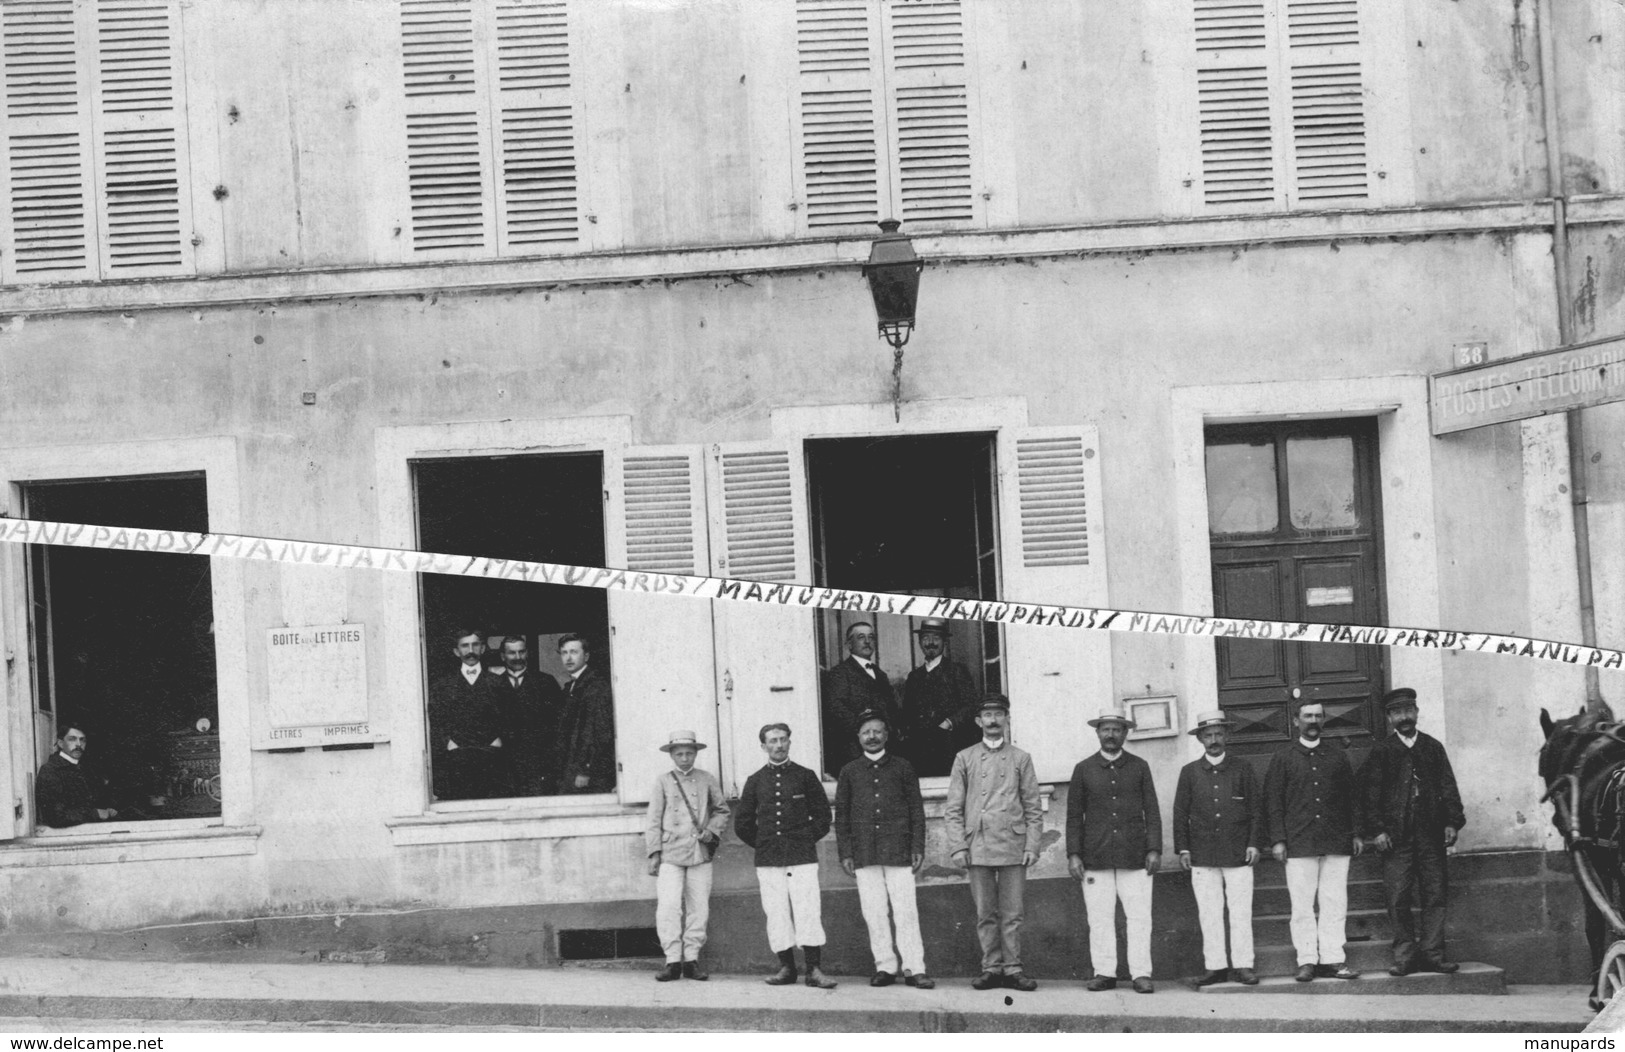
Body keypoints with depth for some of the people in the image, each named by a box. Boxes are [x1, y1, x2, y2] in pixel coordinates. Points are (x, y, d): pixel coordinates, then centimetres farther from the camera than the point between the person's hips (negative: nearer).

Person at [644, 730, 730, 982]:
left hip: (700, 854, 2)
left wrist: (712, 830, 1)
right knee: (669, 907, -13)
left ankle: (691, 959, 8)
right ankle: (672, 961, -8)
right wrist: (654, 854, 1)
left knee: (699, 909, 1)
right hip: (671, 854, -2)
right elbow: (654, 821, 7)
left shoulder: (706, 780, 10)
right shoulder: (663, 782, 7)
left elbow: (722, 810, 20)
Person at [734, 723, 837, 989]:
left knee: (808, 912, -9)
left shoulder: (805, 776, 7)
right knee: (777, 914, 1)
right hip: (768, 860, 2)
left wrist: (807, 839, 6)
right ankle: (786, 968, 9)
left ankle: (814, 970, -9)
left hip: (802, 857, -2)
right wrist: (762, 844, 12)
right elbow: (742, 823, 17)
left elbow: (822, 815, 12)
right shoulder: (755, 781, 10)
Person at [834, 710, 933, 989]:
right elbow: (841, 816, 12)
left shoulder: (903, 767, 9)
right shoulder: (850, 772, 12)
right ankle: (885, 966, 8)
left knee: (906, 912, -6)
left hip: (898, 851, -1)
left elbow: (917, 810, 8)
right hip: (864, 854, 2)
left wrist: (918, 848, 0)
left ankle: (914, 968, -4)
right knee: (874, 914, 1)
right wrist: (845, 853, 4)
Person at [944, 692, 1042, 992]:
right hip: (978, 848, 0)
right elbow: (953, 808, 7)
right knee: (985, 914, 3)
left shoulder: (1020, 759, 10)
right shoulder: (964, 759, 9)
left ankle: (1012, 969, 5)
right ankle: (991, 968, 9)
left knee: (1012, 913, -1)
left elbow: (1033, 808, 9)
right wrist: (958, 846, -2)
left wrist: (1032, 845, -1)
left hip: (1013, 847, 0)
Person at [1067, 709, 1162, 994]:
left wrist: (1154, 849, -1)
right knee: (1100, 919, 0)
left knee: (1140, 918, -4)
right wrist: (1073, 854, 1)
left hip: (1134, 857, 0)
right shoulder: (1083, 769, 9)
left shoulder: (1139, 767, 10)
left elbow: (1151, 811, 9)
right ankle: (1104, 972, 6)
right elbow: (1074, 816, 9)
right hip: (1095, 858, 0)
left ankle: (1141, 974, 0)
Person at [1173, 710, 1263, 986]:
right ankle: (1214, 966, 6)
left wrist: (1254, 844, -1)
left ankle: (1242, 965, 3)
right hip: (1202, 856, 1)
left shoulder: (1242, 769, 8)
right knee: (1209, 914, 1)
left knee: (1241, 912, -2)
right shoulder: (1189, 772, 10)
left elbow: (1256, 810, 8)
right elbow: (1180, 813, 10)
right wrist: (1182, 848, 3)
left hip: (1238, 854, -1)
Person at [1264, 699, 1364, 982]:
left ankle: (1332, 959, 4)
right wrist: (1278, 840, -3)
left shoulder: (1337, 756, 15)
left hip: (1336, 842, 2)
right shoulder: (1282, 758, 8)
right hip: (1299, 844, -2)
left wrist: (1356, 833, 8)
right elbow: (1273, 802, 4)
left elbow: (1351, 797, 16)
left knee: (1335, 905, 0)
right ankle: (1307, 961, 2)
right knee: (1302, 906, -2)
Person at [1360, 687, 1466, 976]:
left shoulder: (1433, 747, 13)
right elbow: (1370, 793, 2)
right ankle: (1405, 957, 2)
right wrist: (1377, 830, -7)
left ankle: (1432, 955, 5)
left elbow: (1448, 787, 11)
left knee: (1435, 896, 0)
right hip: (1396, 835, -2)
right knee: (1398, 899, -4)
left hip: (1431, 834, 2)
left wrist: (1452, 822, 1)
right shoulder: (1381, 752, 5)